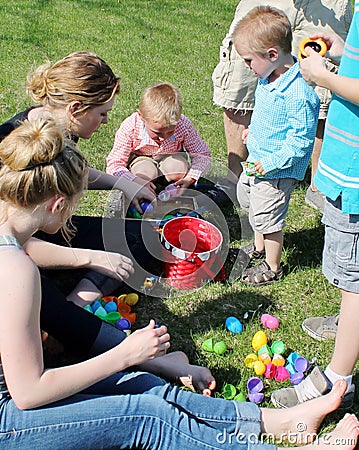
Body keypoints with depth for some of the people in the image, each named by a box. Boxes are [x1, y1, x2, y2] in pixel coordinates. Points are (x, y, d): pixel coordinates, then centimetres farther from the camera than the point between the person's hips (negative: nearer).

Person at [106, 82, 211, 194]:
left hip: (172, 157, 2)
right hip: (141, 159, -1)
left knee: (179, 168, -32)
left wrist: (189, 179, -34)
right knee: (146, 173, -35)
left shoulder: (184, 126, -29)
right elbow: (114, 164, -29)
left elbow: (203, 155, -17)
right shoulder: (130, 128, -33)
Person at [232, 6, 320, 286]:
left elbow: (301, 140, -28)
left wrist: (271, 162, -26)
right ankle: (259, 247, 50)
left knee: (268, 219, 5)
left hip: (277, 171, -10)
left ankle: (272, 268, 29)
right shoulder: (268, 78, -3)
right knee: (247, 198, 27)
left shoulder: (299, 95, -31)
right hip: (258, 160, 10)